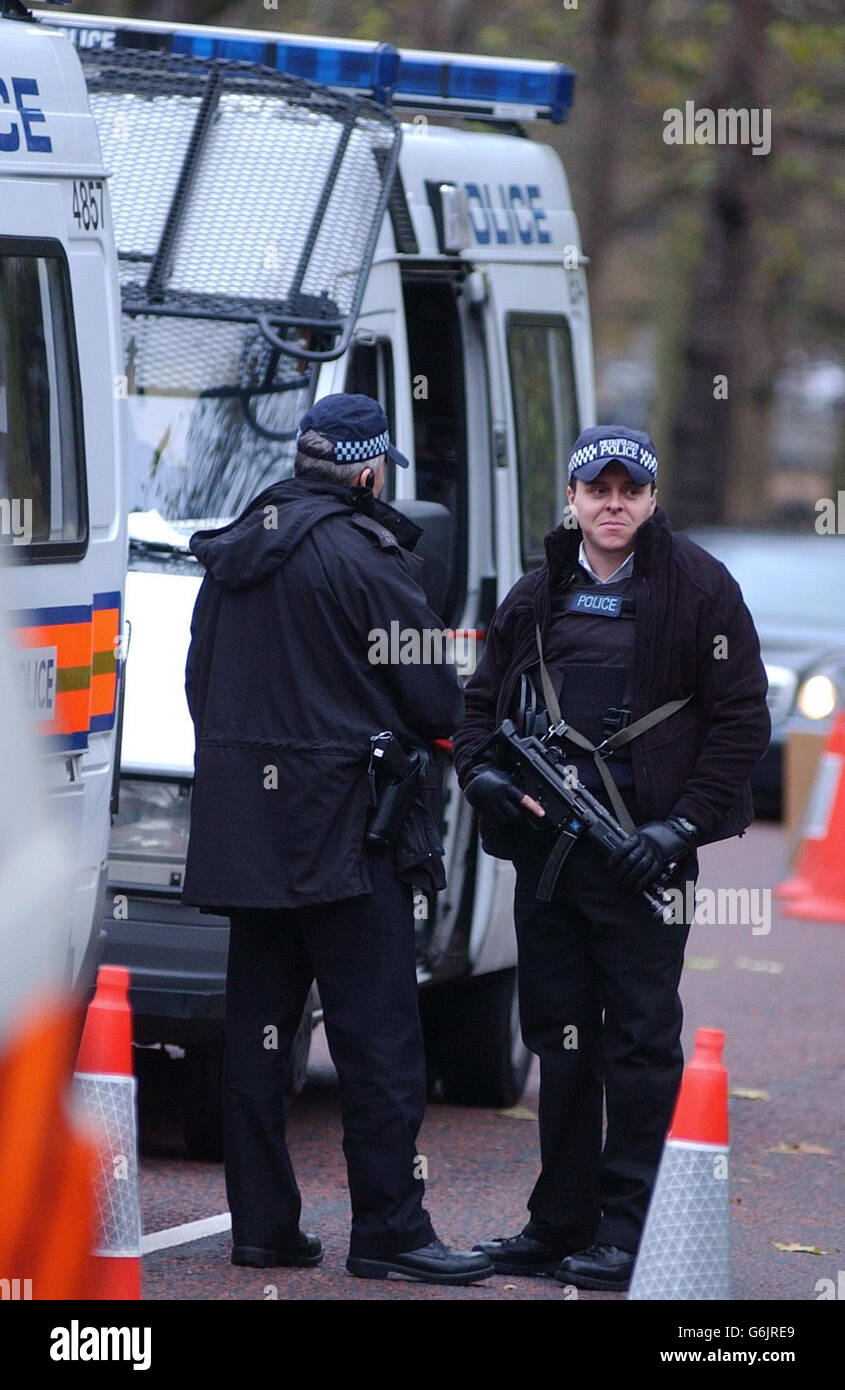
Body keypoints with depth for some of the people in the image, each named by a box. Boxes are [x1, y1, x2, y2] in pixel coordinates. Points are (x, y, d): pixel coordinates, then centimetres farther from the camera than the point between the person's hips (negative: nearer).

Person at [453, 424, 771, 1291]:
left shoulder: (697, 591, -2)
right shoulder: (538, 597, 13)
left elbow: (741, 721, -4)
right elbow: (482, 697, 23)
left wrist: (683, 826, -11)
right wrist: (481, 771, 3)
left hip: (642, 853, -5)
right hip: (545, 851, 5)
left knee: (640, 1045, -3)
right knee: (559, 1041, 10)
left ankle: (628, 1235, 0)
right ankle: (560, 1225, 18)